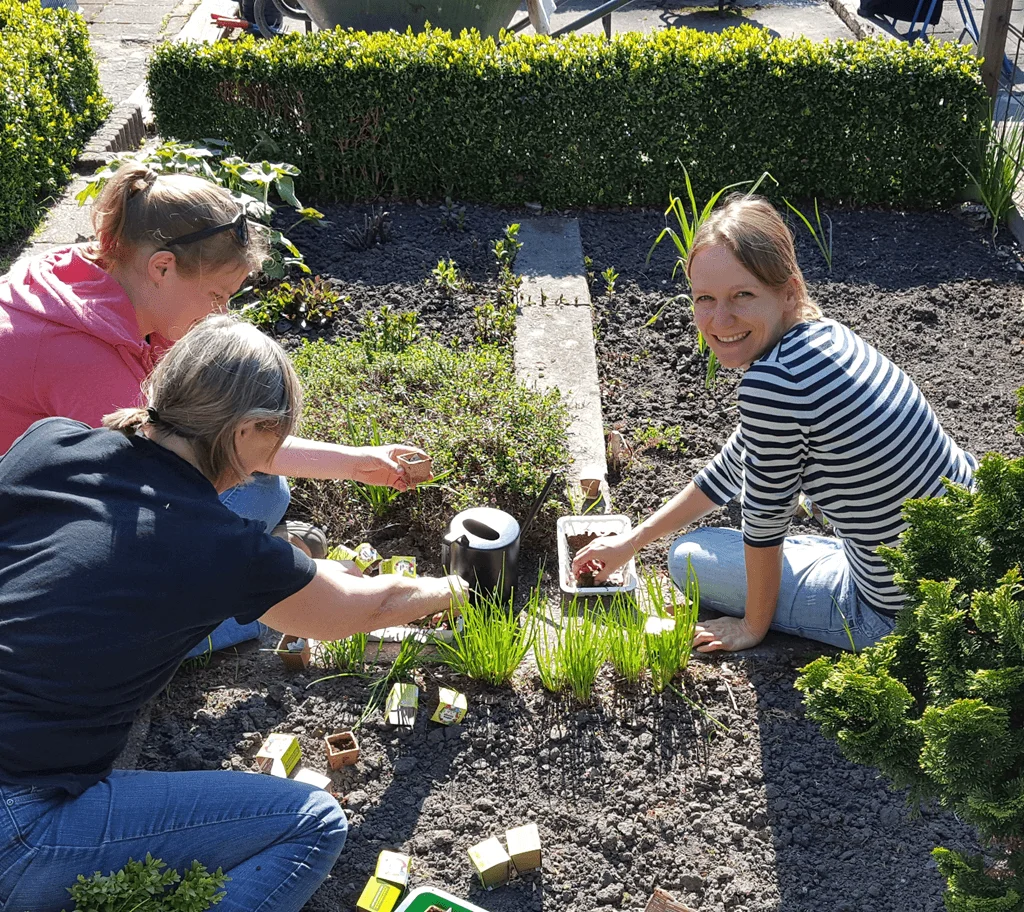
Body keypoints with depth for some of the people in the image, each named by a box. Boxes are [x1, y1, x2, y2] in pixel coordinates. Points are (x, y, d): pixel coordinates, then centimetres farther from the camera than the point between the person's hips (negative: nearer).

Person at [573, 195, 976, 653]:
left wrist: (753, 627, 4)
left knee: (689, 556, 8)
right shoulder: (824, 334, 0)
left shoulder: (771, 383, -29)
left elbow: (765, 520, -14)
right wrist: (633, 540, 18)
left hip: (909, 616, -9)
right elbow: (733, 465, 11)